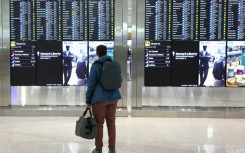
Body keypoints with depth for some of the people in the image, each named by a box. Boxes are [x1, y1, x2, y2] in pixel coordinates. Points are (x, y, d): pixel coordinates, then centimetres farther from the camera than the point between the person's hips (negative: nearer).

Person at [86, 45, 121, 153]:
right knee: (111, 122, 10)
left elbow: (91, 84, -9)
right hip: (113, 97, 5)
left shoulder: (96, 65, -8)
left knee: (99, 123, 4)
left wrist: (88, 100, -2)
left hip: (99, 98, -5)